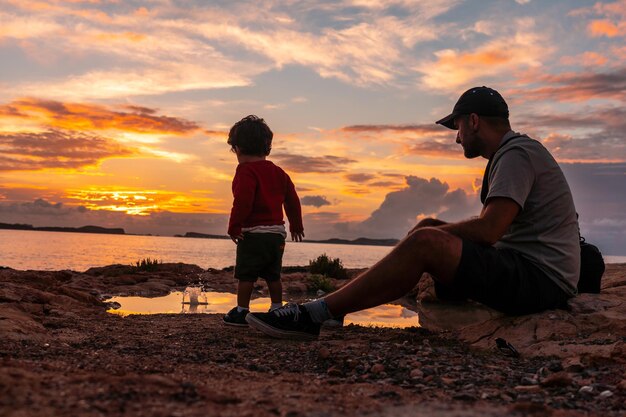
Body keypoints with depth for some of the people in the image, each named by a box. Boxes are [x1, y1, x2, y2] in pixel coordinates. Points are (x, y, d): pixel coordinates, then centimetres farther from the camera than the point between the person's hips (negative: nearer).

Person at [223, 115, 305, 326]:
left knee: (246, 275, -2)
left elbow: (243, 202, -21)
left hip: (253, 232, -8)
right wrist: (296, 225, 28)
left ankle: (241, 311, 0)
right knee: (273, 275, 16)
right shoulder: (278, 172, 15)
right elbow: (292, 200, 19)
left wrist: (234, 227, -16)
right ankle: (277, 309, 20)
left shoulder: (246, 172, -9)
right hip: (277, 232, 8)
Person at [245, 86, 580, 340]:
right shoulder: (510, 155, 22)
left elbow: (488, 230, -23)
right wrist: (438, 226, 7)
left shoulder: (517, 154, -12)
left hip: (541, 279, -10)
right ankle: (321, 310, 4)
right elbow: (492, 228, 21)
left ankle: (315, 314, -23)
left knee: (426, 243, -25)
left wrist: (433, 231, -7)